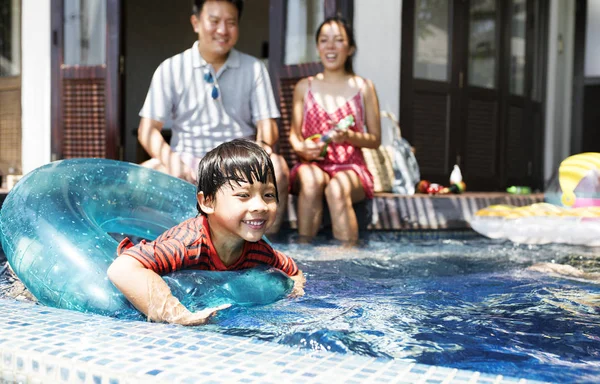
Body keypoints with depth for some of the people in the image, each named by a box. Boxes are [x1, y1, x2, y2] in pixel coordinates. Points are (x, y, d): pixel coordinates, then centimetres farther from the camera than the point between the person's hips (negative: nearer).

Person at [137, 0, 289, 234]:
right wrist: (169, 157, -24)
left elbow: (266, 123, 2)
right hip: (187, 161, 0)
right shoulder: (171, 69, 3)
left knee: (276, 167, -31)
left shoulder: (254, 68, 7)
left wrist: (263, 145, -24)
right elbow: (148, 129, -2)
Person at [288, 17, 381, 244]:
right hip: (313, 164, 1)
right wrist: (301, 147, -10)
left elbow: (375, 139, 7)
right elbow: (294, 134, 14)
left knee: (337, 189, -36)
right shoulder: (305, 87, 12)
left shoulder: (364, 88, 7)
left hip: (350, 167, -1)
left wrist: (350, 136, -13)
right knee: (311, 180, -35)